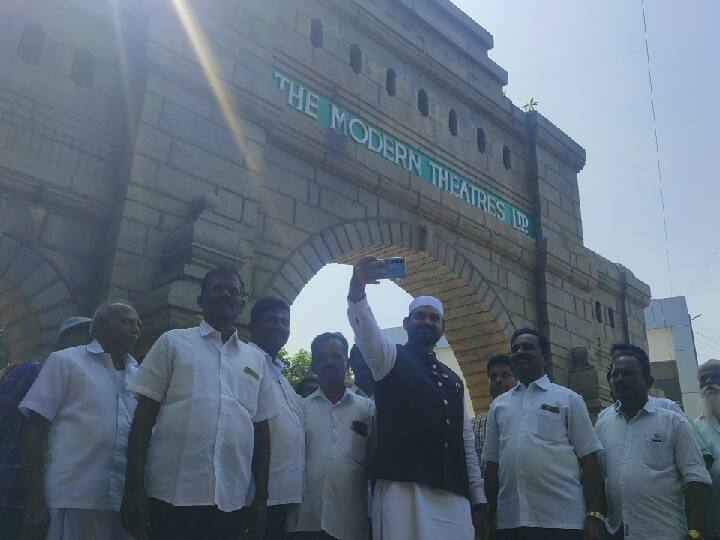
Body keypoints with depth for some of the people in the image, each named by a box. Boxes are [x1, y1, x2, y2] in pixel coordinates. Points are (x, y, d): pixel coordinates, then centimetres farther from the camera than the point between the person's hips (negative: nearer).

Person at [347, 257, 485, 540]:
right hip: (403, 490, -5)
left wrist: (478, 499, 16)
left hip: (454, 497, 5)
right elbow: (367, 330, -15)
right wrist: (357, 291, -36)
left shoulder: (453, 380, 23)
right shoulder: (391, 358, 8)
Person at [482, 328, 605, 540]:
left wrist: (595, 516, -5)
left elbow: (588, 461, 1)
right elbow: (492, 464, 13)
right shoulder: (499, 404, 12)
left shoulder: (568, 399, 5)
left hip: (562, 519, -2)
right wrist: (489, 514, 9)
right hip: (509, 520, 3)